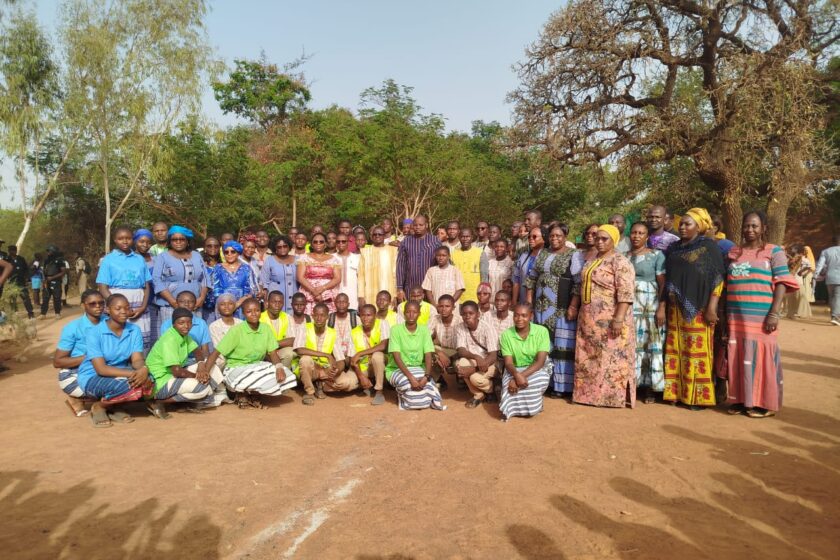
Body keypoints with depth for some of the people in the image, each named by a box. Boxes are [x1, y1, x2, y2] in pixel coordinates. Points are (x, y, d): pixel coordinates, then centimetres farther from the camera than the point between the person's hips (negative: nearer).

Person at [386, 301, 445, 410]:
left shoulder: (424, 330, -3)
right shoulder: (396, 329, -12)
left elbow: (428, 356, -9)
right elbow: (396, 356, -19)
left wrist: (426, 376, -28)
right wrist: (411, 377, -32)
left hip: (418, 369, 2)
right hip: (397, 369, -2)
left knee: (427, 382, -29)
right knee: (406, 382, -35)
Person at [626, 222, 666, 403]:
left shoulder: (657, 255, 2)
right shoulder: (623, 257, 13)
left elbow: (663, 283, -4)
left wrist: (662, 308, -14)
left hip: (650, 308, -3)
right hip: (628, 307, 3)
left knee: (650, 345, -1)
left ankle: (649, 388, 7)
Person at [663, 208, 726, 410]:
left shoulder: (709, 246, -2)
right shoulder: (674, 248, 15)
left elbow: (718, 278, -8)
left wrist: (712, 307, -15)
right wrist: (664, 305, 12)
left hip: (698, 308, -5)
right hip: (675, 309, 6)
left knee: (697, 350, -3)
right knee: (676, 350, 8)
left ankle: (699, 395, 6)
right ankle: (676, 391, 16)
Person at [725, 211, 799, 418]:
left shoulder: (774, 251, 1)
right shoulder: (734, 252, 13)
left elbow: (781, 283, -5)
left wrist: (774, 313, -14)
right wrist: (724, 312, 11)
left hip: (760, 317, -4)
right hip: (736, 317, 4)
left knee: (761, 357, 0)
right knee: (738, 358, 7)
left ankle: (764, 403, 11)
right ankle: (740, 399, 17)